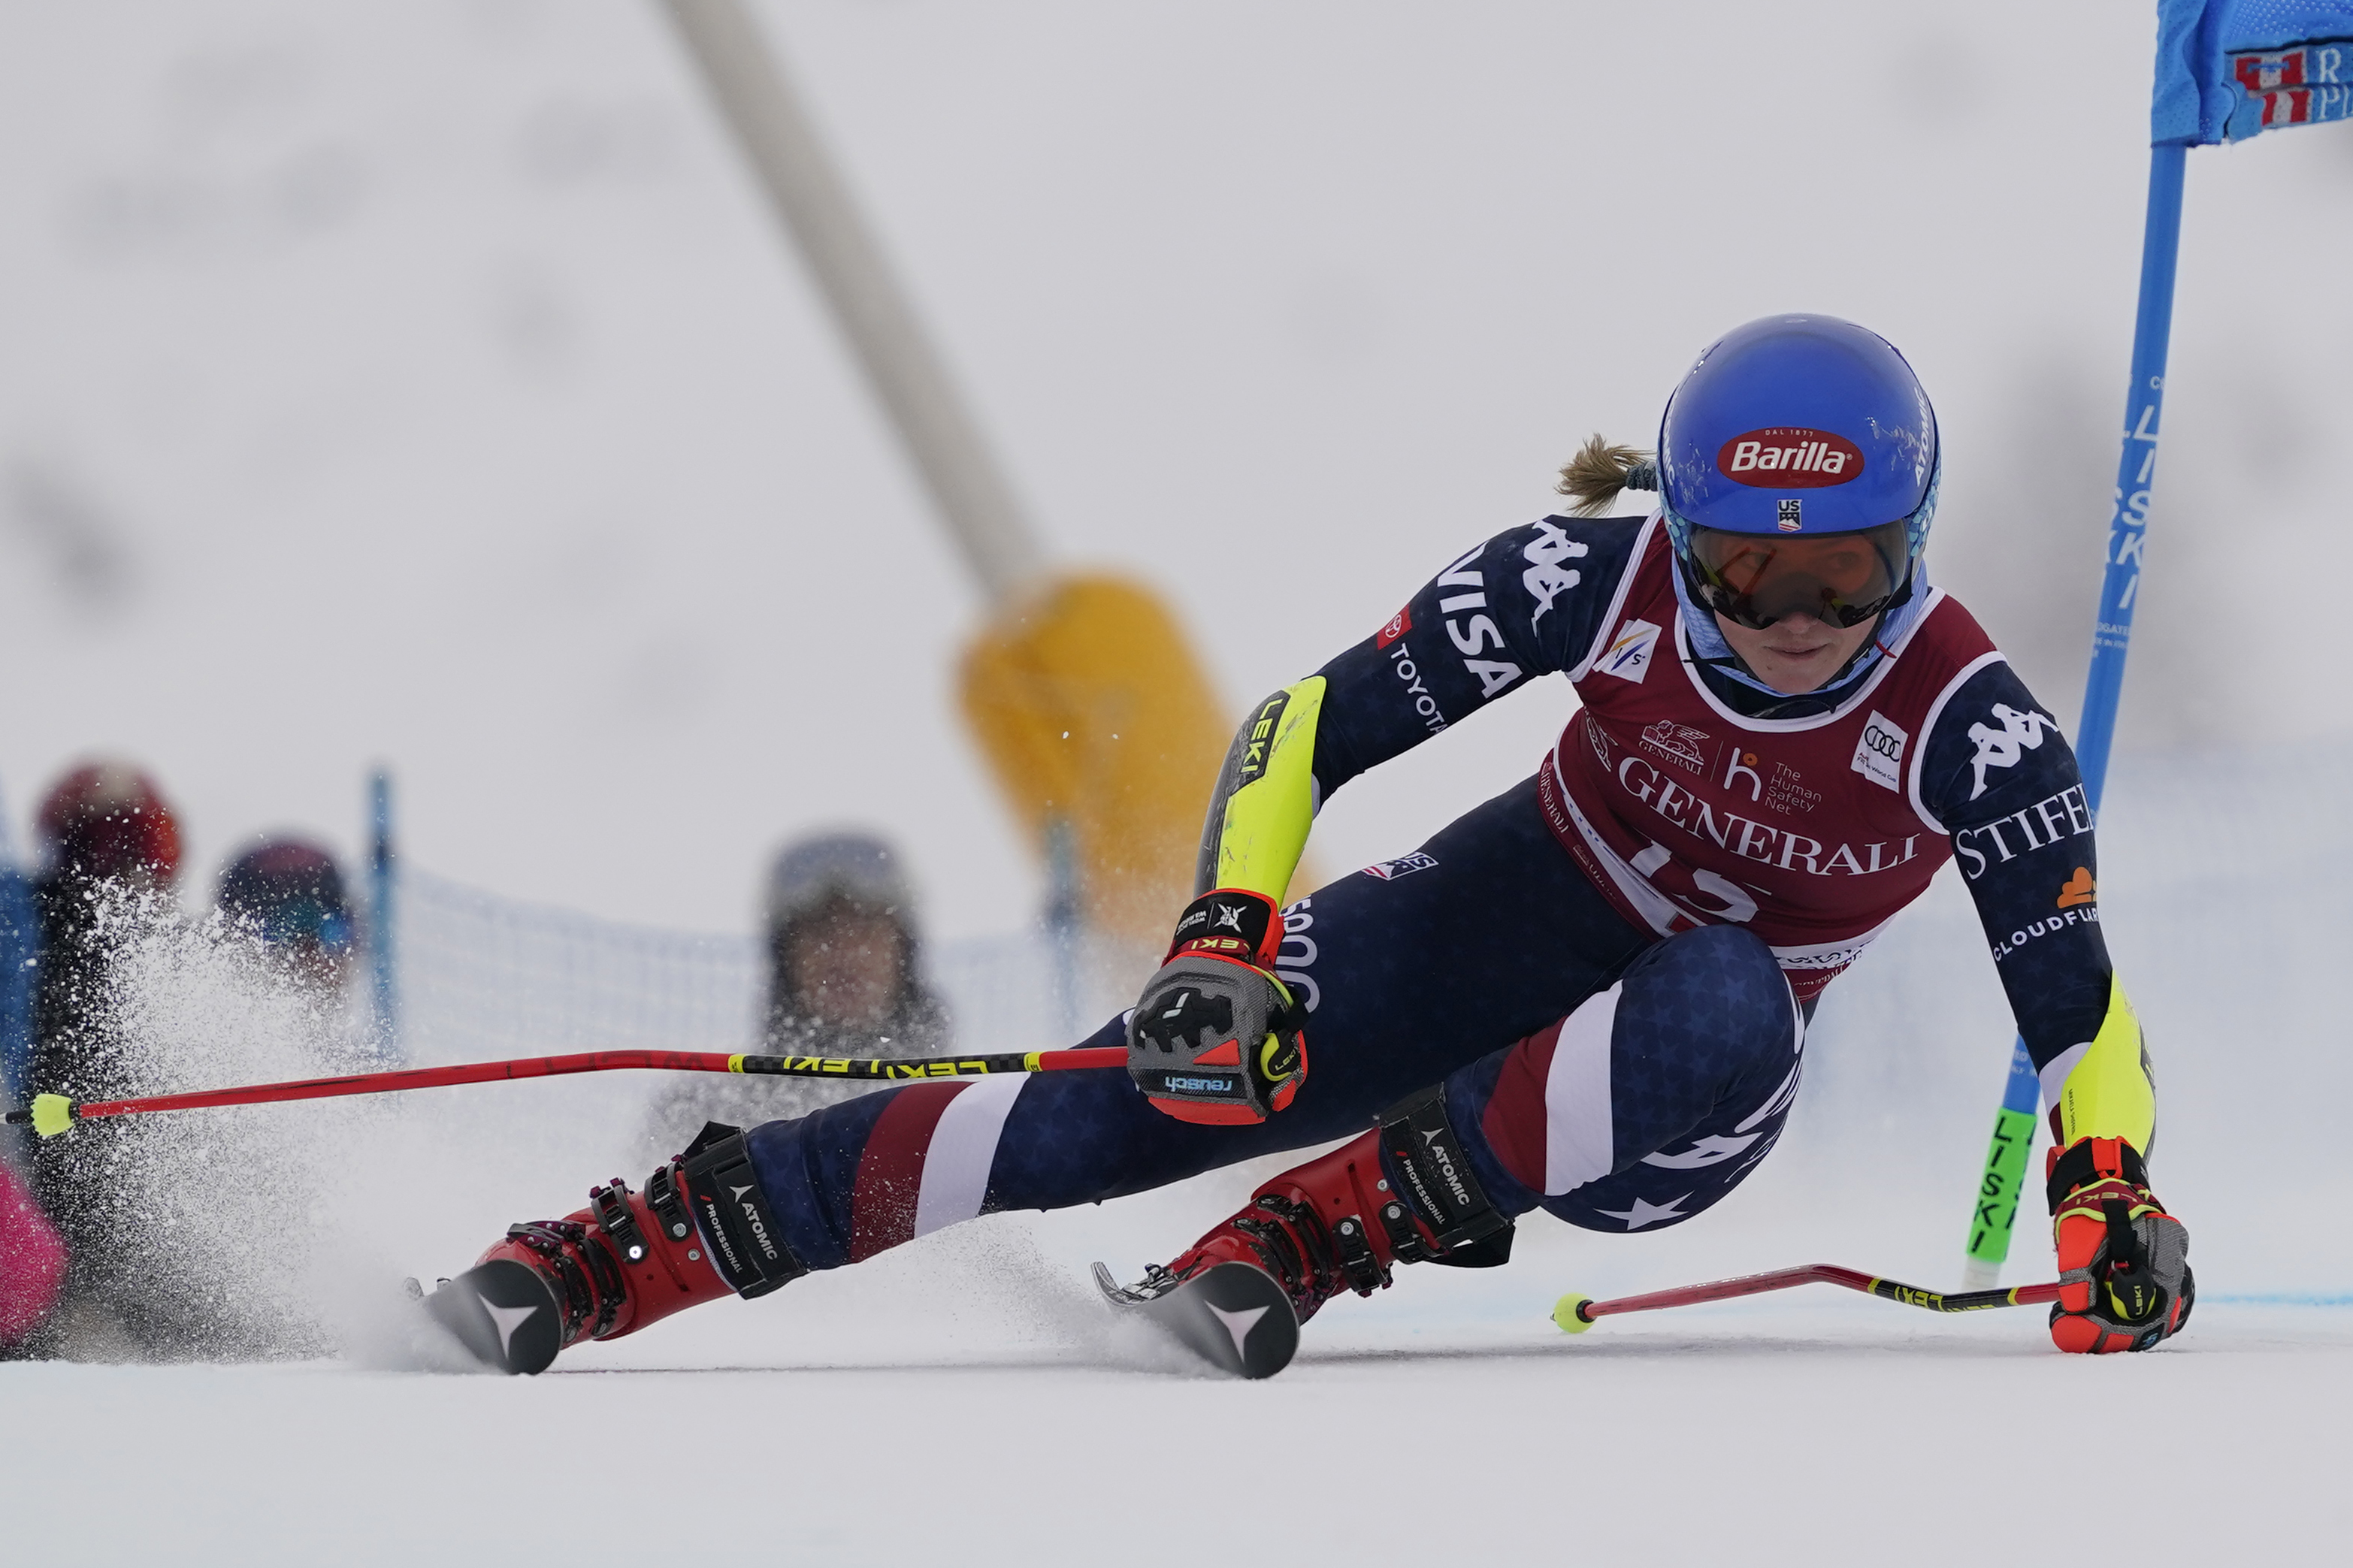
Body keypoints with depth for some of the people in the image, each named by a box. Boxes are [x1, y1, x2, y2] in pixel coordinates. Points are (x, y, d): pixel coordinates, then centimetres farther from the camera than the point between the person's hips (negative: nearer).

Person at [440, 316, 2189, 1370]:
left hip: (1673, 1095, -1)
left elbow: (2079, 1003, -21)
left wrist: (2111, 1194, -38)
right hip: (1518, 914, 1)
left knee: (1722, 1015, -39)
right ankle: (610, 1258, -15)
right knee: (1143, 1101, -19)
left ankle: (1318, 1224, -28)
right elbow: (1310, 729, -18)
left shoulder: (1968, 722, -25)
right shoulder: (1601, 578, -22)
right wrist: (1226, 939, -32)